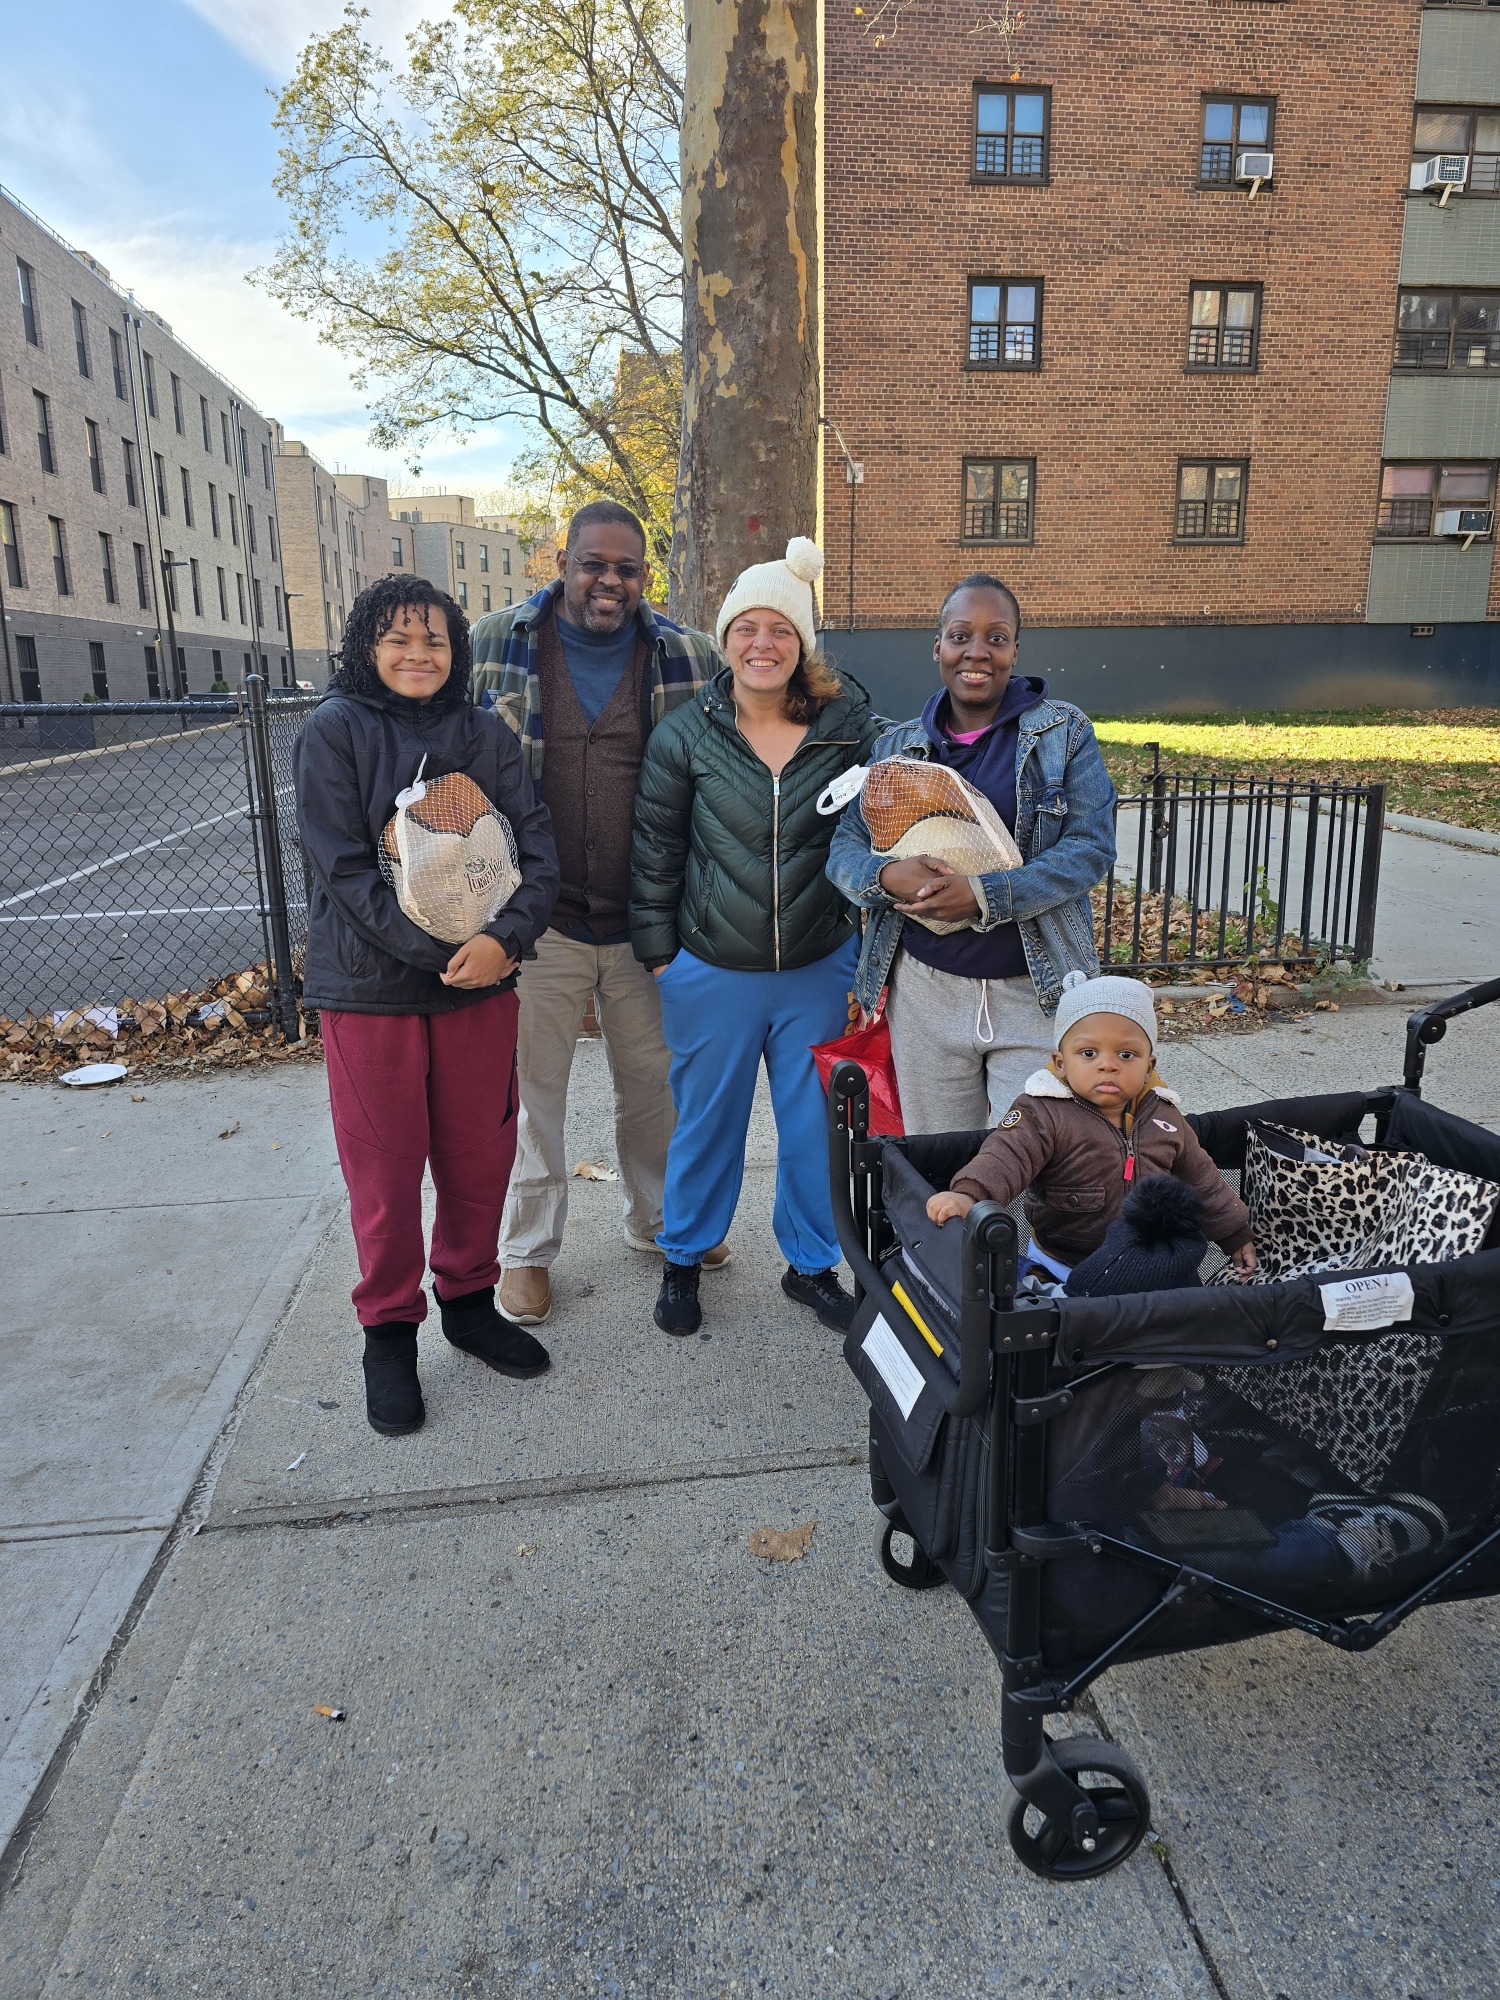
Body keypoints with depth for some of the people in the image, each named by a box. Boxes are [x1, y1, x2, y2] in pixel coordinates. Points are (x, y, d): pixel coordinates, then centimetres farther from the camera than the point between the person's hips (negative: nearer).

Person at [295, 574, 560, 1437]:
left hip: (483, 984, 3)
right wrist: (439, 952, -18)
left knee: (481, 1157, 12)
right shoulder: (335, 731, -4)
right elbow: (346, 868, -11)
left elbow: (538, 848, 0)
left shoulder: (487, 735, 6)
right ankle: (390, 1330, 26)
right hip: (370, 987, -3)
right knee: (385, 1173, 7)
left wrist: (504, 938, -18)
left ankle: (469, 1298, 34)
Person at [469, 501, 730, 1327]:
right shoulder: (497, 645, -2)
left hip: (646, 918, 2)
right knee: (534, 1087, 10)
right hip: (540, 917, -1)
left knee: (653, 1078, 17)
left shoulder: (689, 657, 1)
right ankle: (528, 1248, 29)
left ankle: (657, 1218, 39)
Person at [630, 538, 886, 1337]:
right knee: (707, 1121, 14)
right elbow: (655, 848, 1)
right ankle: (683, 1259, 36)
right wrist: (657, 950, 1)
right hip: (712, 972, -1)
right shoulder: (685, 735, -5)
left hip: (819, 970, 1)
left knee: (815, 1126, 13)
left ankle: (811, 1263, 35)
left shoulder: (848, 727, -2)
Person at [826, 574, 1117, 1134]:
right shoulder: (896, 746, 8)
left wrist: (986, 895, -21)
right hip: (925, 988, 2)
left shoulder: (1064, 732, 0)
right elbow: (845, 844, 6)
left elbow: (1091, 845, -8)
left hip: (1036, 989, -2)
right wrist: (886, 877, -18)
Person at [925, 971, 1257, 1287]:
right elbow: (1007, 1156, -32)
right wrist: (968, 1194, -51)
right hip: (1063, 1266, -4)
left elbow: (1202, 1181, 15)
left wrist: (1235, 1234, 21)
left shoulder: (1165, 1118, 1)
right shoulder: (1045, 1116, -16)